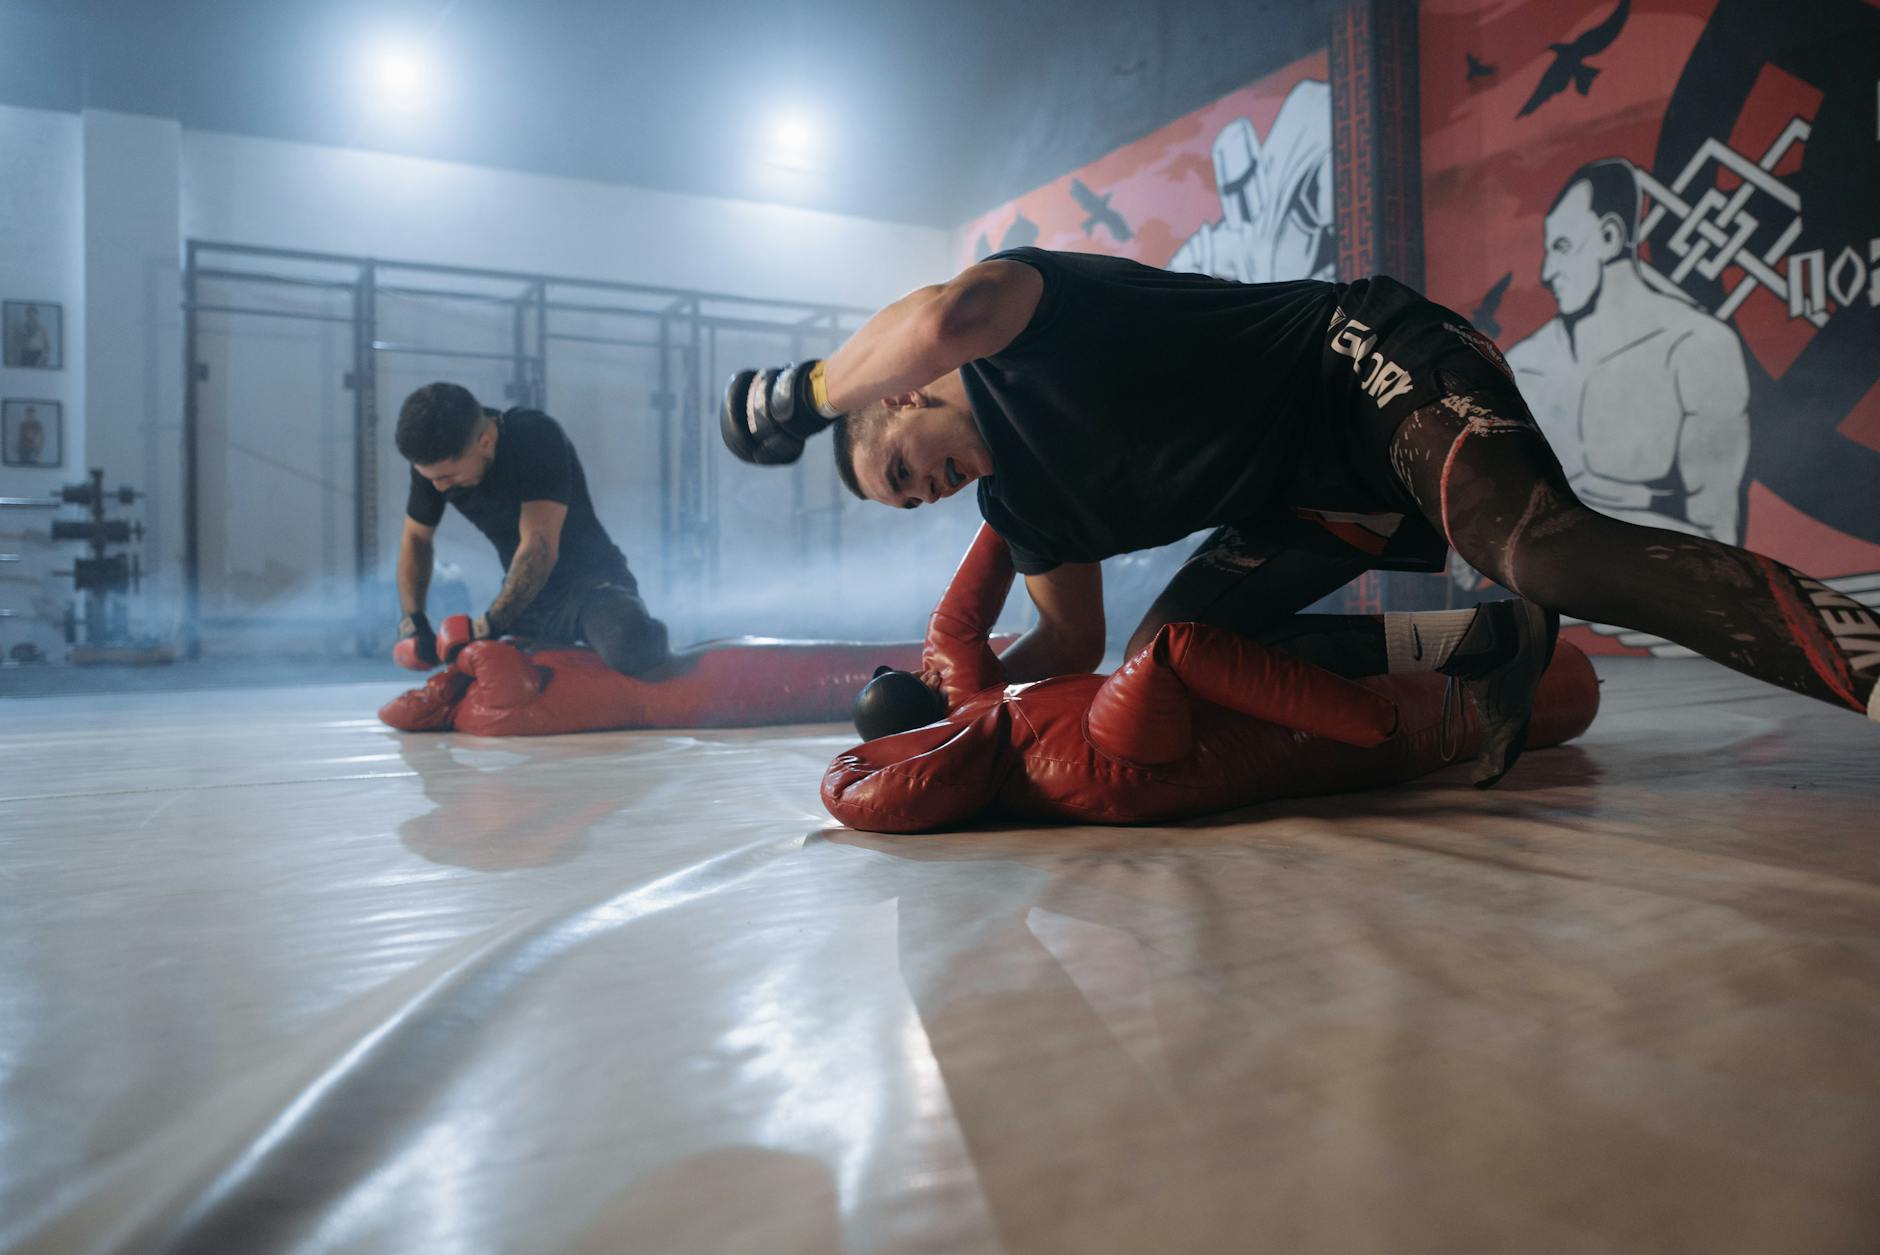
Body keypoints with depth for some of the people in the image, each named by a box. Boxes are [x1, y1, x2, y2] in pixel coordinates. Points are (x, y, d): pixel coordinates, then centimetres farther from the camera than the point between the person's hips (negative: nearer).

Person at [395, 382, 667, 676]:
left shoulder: (538, 439, -25)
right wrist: (413, 619, -2)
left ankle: (650, 637, -2)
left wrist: (490, 625, -24)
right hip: (526, 593, 7)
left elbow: (540, 547, -29)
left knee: (628, 646, -38)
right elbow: (416, 538, 10)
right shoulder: (435, 462, -6)